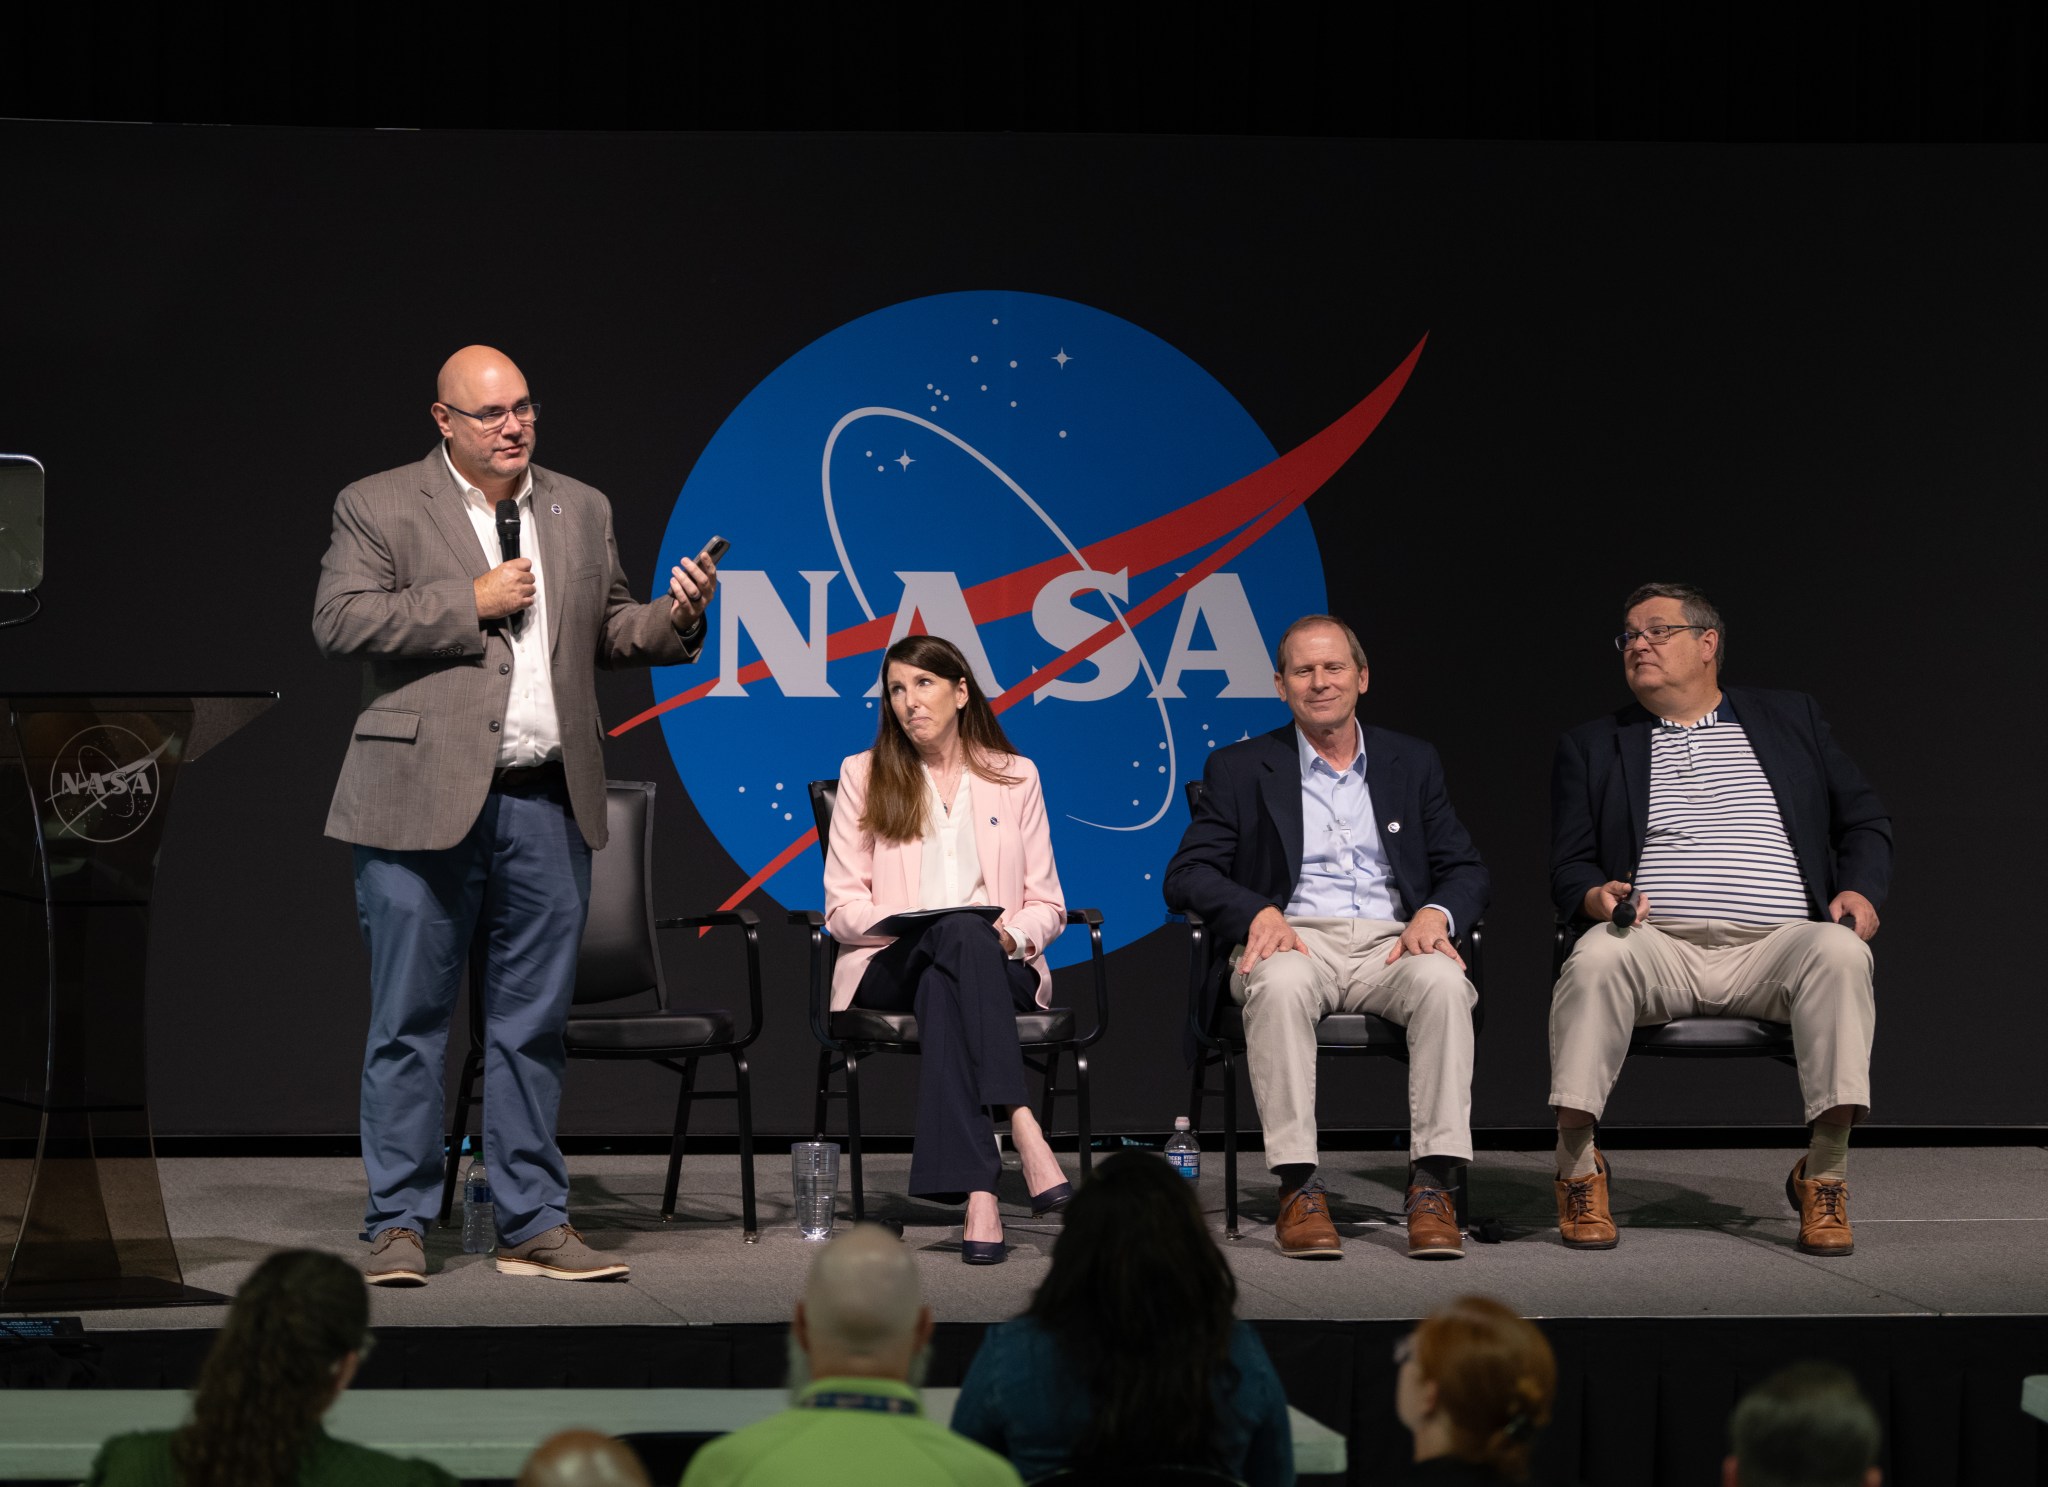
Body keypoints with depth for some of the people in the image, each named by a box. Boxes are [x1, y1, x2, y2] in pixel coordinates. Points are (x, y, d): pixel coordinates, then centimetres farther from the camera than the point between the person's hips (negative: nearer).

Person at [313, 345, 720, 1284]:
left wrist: (674, 618, -1)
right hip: (424, 800, -4)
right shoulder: (377, 507, 1)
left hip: (548, 805, 4)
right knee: (409, 1021, 0)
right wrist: (470, 601, -11)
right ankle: (398, 1225, 6)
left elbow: (608, 635, 20)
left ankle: (533, 1224, 13)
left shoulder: (581, 511, 16)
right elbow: (339, 622, -9)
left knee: (533, 1024, 7)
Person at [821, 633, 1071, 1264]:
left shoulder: (1014, 777, 16)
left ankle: (974, 1188, -50)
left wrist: (1014, 934, -11)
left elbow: (1047, 905, 13)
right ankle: (1021, 1126, -50)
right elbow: (842, 909, 6)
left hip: (998, 968, 1)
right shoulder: (864, 776, 14)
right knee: (961, 932, -38)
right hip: (890, 967, -1)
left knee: (943, 987, -38)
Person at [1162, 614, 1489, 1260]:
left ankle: (1432, 1185, -33)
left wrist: (1435, 914, -9)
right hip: (1293, 939, -1)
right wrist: (1258, 913, -15)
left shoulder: (1412, 763, 19)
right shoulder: (1239, 770, 13)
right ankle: (1298, 1188, -37)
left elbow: (1466, 870, 15)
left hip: (1391, 941, 2)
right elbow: (1187, 873, 4)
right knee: (1281, 983, -38)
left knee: (1443, 981, -33)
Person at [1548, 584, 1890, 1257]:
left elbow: (1864, 820, 20)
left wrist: (1861, 890, -1)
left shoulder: (1791, 720, 21)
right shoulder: (1591, 746, 20)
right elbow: (1569, 867, 14)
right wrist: (1596, 895, -10)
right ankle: (1577, 1164, -29)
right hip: (1658, 945, 0)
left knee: (1840, 953, -34)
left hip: (1773, 948, 0)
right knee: (1596, 958, -35)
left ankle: (1825, 1172, -31)